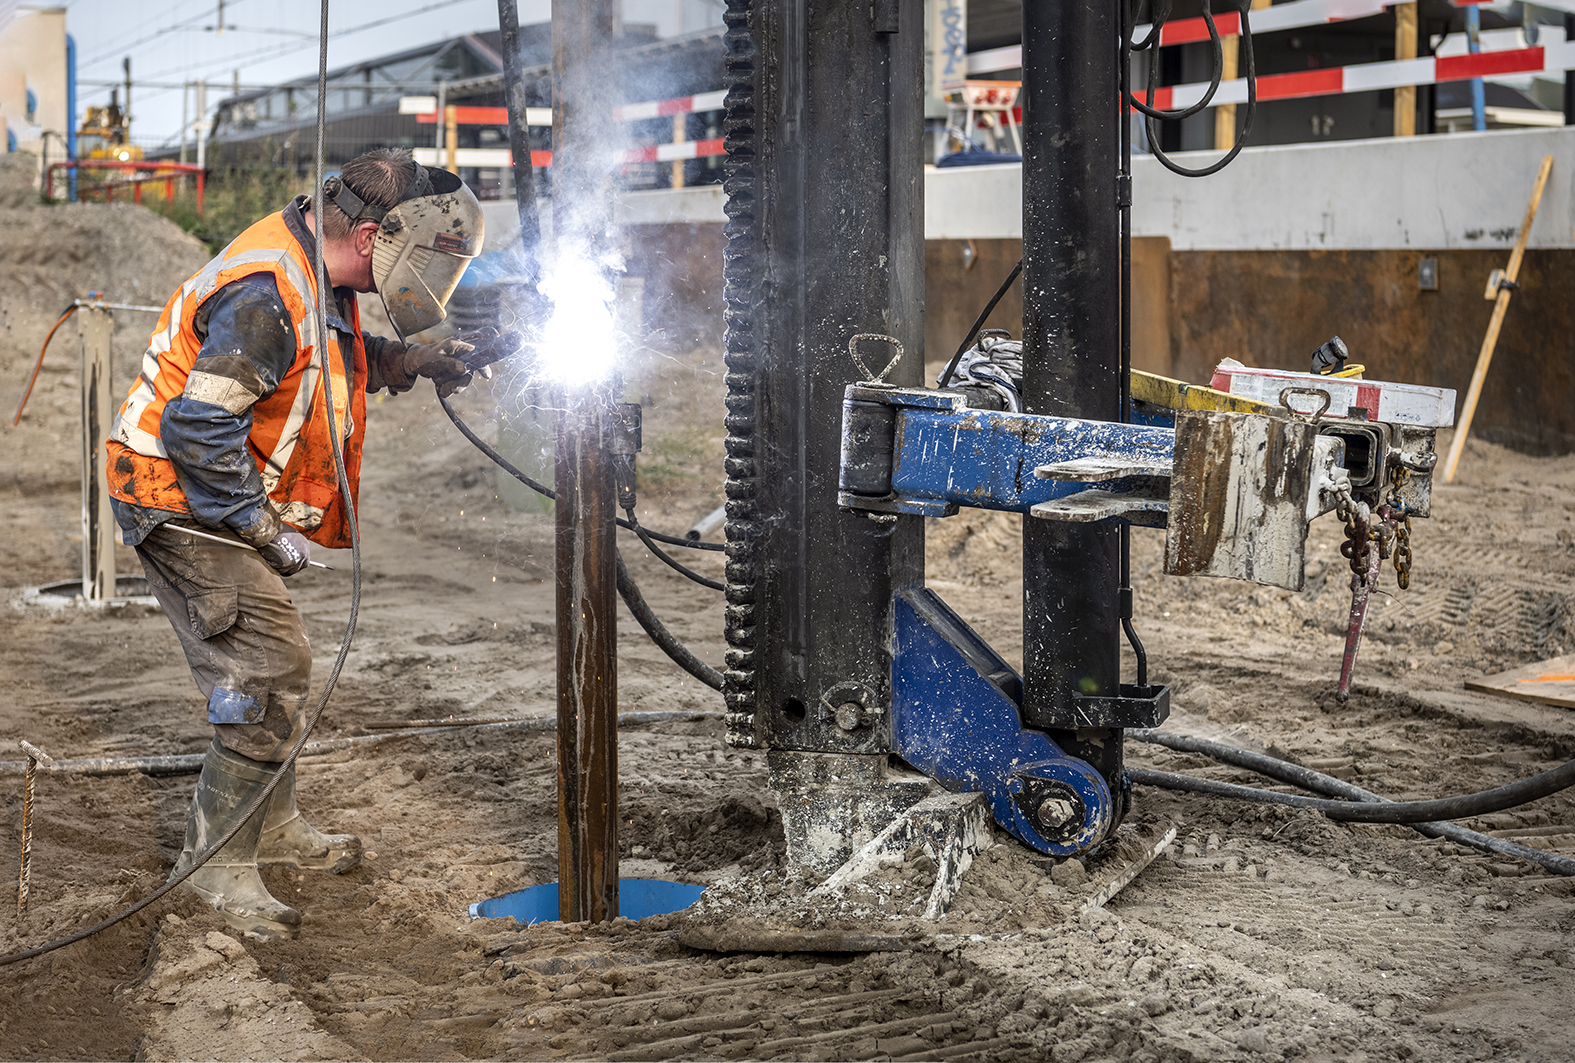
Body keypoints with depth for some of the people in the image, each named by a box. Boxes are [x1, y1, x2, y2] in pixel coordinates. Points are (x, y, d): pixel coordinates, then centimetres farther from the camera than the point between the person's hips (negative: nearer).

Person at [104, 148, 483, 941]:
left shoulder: (315, 275, 4)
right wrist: (264, 530, -23)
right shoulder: (265, 295, -27)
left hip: (219, 502, 10)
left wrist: (413, 361, 9)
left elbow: (331, 359, 25)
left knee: (273, 666, 19)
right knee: (269, 672, -11)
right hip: (186, 508, -10)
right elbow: (199, 427, -30)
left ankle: (272, 826, 35)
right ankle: (217, 863, -1)